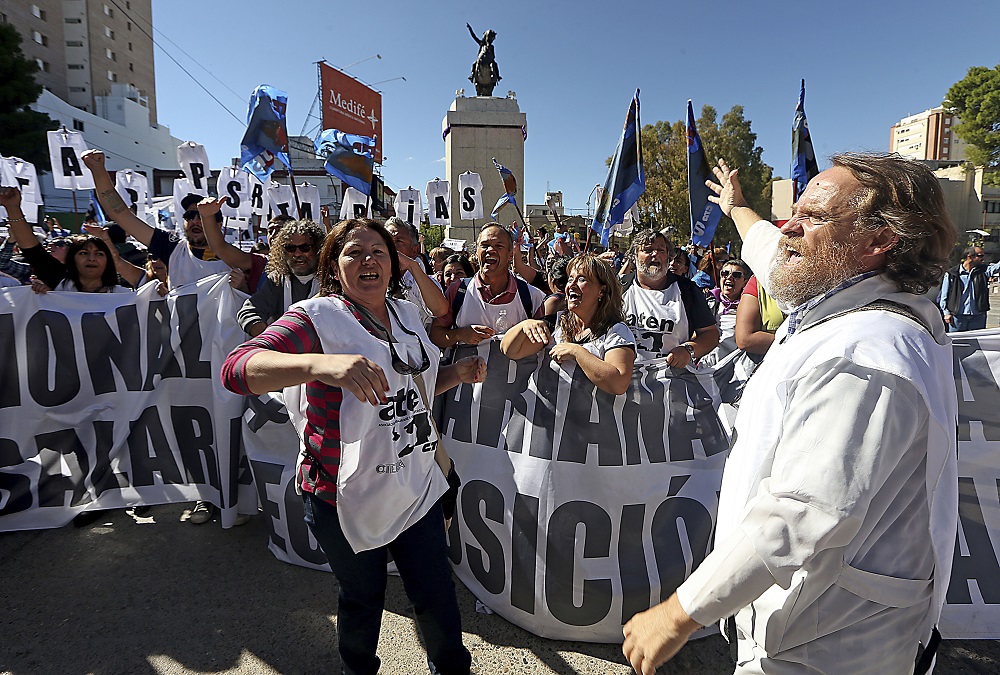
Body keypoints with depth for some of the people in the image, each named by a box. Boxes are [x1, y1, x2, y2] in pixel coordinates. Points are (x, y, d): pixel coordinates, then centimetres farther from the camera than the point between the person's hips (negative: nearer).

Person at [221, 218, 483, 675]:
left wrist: (456, 374, 1)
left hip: (417, 488, 5)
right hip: (347, 498, -4)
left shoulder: (407, 314, 6)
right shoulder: (318, 317, -14)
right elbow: (238, 368, -31)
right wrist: (320, 363, -50)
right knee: (363, 599, 17)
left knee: (438, 599, 14)